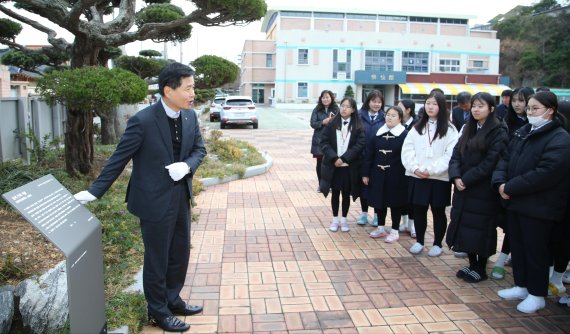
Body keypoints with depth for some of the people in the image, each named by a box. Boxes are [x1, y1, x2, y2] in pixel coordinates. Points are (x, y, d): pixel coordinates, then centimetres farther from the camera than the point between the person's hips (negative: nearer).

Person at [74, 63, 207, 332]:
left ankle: (172, 299, 40)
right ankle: (158, 312, 30)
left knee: (180, 254, 18)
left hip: (181, 196, 6)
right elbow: (119, 159, -12)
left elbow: (199, 149, 7)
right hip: (154, 200, -6)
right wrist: (95, 191, -10)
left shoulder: (190, 116, -2)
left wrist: (187, 166, -14)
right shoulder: (143, 121, -19)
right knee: (157, 259, 10)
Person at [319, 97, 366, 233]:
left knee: (346, 193, 9)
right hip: (333, 165, 0)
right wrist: (334, 158, -16)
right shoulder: (332, 124, 0)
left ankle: (344, 220, 22)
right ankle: (335, 219, 21)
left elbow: (359, 145, -7)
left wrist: (344, 158, -16)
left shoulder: (358, 127, 0)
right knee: (335, 193, 10)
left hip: (350, 166, 0)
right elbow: (324, 142, -4)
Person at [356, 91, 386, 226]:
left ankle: (377, 214, 21)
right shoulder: (360, 115, 0)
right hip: (363, 157, 1)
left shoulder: (384, 117, -1)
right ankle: (364, 213, 24)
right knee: (364, 184, 10)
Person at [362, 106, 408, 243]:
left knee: (395, 202, 7)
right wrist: (365, 173, 3)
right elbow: (369, 154, 6)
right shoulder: (378, 133, 6)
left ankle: (395, 231, 19)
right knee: (379, 200, 12)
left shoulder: (405, 135, -7)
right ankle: (381, 228, 28)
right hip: (378, 174, 4)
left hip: (396, 176, -4)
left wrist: (406, 175, -12)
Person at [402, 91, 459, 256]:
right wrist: (415, 168, -11)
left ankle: (437, 244, 22)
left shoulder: (449, 129, -1)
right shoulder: (417, 127, 12)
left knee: (438, 212, 8)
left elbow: (450, 155, -11)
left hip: (440, 178, -3)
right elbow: (407, 150, 4)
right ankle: (419, 241, 25)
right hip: (417, 177, 3)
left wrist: (431, 170, -17)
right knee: (419, 210, 10)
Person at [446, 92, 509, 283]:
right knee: (464, 227, 10)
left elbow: (490, 162, -17)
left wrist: (466, 179, -17)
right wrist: (456, 177, -11)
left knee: (480, 229, 3)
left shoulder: (499, 132, -8)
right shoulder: (468, 128, 12)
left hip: (484, 191, -6)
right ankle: (472, 264, 26)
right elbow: (456, 154, 5)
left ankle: (481, 269, 18)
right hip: (463, 188, 6)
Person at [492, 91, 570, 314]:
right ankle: (521, 286, 33)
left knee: (536, 251, 6)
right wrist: (500, 182, -9)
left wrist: (510, 188, -19)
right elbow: (506, 159, 10)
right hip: (515, 203, 7)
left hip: (539, 208, -7)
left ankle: (537, 295, 22)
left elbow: (544, 175, -24)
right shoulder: (523, 132, 11)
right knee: (517, 246, 17)